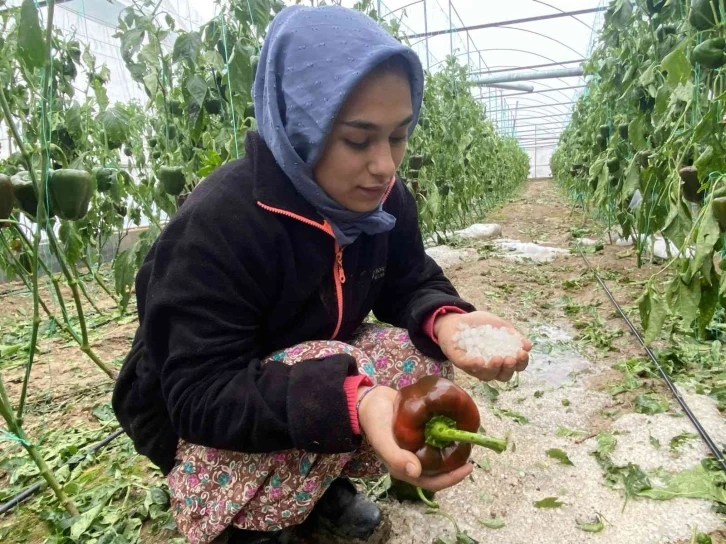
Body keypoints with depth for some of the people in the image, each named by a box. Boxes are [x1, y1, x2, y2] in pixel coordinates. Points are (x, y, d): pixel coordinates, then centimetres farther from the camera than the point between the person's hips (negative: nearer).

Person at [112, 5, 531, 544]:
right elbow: (201, 394, -34)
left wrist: (445, 320, -30)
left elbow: (411, 284, -4)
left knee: (423, 356, -15)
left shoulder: (385, 199, -11)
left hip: (319, 358, 6)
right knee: (331, 387, -33)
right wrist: (350, 400, -51)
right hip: (192, 416, -5)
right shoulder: (217, 224, -32)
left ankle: (325, 484, 7)